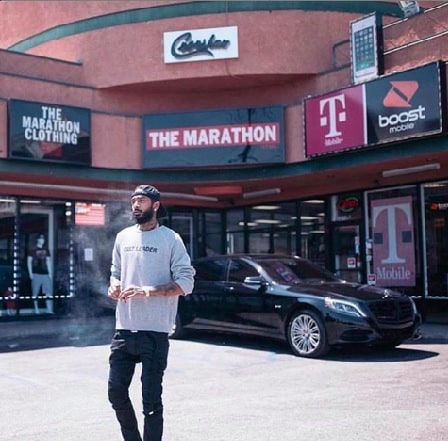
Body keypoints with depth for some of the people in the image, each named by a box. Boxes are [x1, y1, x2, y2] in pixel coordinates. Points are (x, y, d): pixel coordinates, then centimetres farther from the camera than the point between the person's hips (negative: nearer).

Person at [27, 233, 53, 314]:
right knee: (35, 292, 0)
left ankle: (49, 310, -5)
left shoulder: (46, 250, 14)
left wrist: (50, 273, 11)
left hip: (45, 274, 4)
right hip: (36, 274, -4)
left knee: (48, 292, -4)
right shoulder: (33, 250, 1)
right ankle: (36, 309, 8)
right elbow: (29, 261, 1)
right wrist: (30, 273, -7)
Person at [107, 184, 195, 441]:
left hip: (155, 333, -5)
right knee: (116, 391, 10)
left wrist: (147, 291, -19)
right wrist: (114, 286, -2)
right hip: (124, 329, 5)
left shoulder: (170, 239, -4)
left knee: (151, 400, 2)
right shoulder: (123, 237, 12)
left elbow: (186, 283, -8)